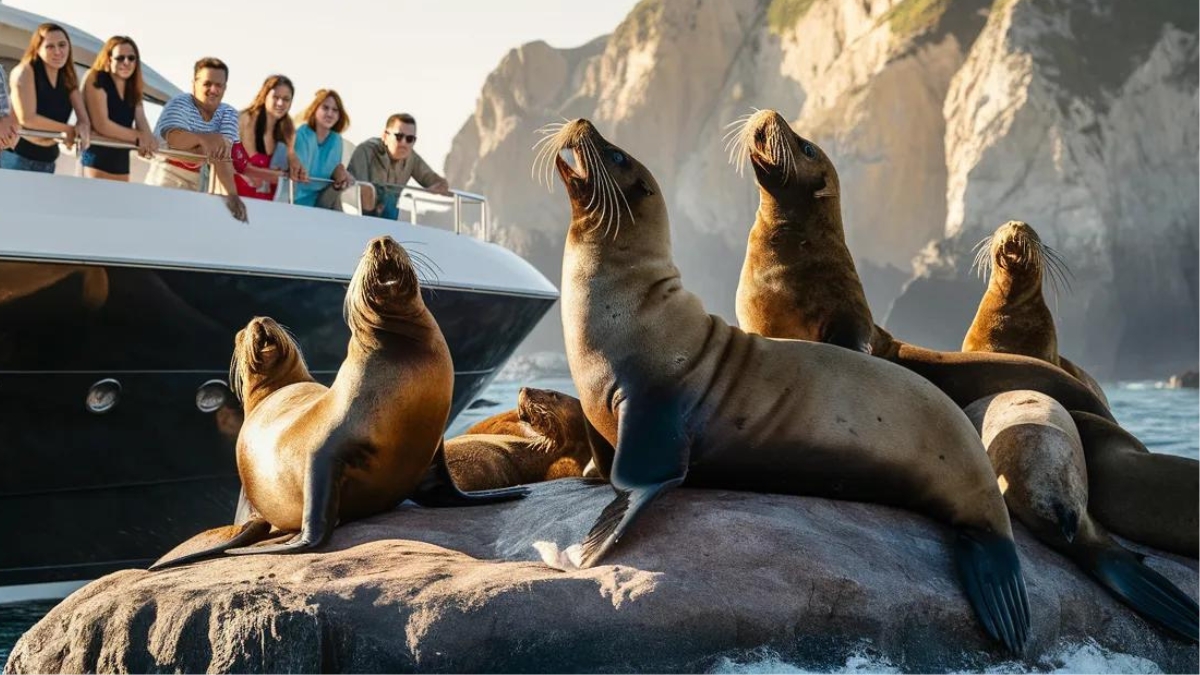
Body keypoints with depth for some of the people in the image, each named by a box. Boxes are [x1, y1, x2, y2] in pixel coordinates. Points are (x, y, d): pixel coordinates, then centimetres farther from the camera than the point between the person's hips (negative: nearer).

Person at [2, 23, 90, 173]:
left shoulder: (69, 79, 9)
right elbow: (27, 118, -20)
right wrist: (69, 130, -14)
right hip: (17, 159, -6)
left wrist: (82, 129, -23)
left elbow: (84, 120, 1)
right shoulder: (25, 71, -9)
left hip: (48, 162, 6)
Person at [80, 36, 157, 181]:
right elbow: (101, 125, -17)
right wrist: (138, 137, -12)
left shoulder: (133, 90, 14)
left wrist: (149, 140, -20)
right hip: (96, 159, -7)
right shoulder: (96, 81, -6)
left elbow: (144, 128, 4)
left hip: (121, 162, 7)